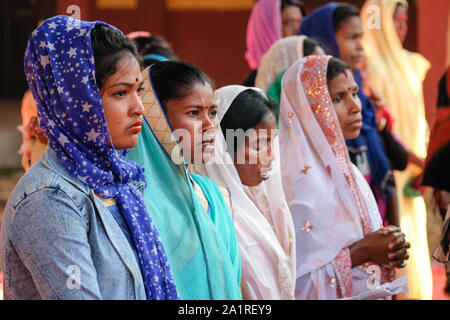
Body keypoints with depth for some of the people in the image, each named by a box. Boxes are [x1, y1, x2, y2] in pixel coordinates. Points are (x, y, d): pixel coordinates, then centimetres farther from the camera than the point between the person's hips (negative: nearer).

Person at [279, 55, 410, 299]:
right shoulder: (299, 176, -19)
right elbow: (295, 276, -25)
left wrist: (390, 251, -4)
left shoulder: (344, 167, 4)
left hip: (366, 294, 7)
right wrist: (360, 252, -20)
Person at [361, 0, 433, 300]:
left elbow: (419, 122, 16)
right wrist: (416, 161, -18)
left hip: (410, 173, 7)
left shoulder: (411, 65, 15)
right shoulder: (367, 65, -8)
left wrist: (424, 167, 2)